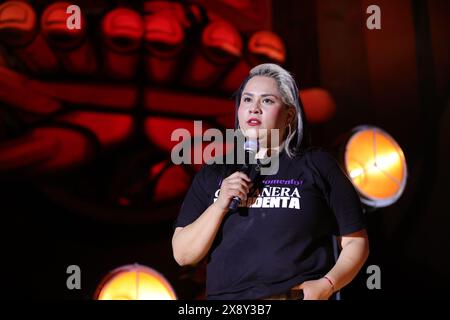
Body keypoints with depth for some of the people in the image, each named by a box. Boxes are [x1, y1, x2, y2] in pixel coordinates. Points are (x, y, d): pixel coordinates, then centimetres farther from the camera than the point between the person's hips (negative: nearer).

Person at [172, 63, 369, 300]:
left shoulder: (317, 165, 6)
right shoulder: (213, 174, 12)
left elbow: (356, 242, 7)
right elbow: (183, 255, 7)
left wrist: (327, 285, -9)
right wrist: (220, 205, -5)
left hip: (298, 295, -2)